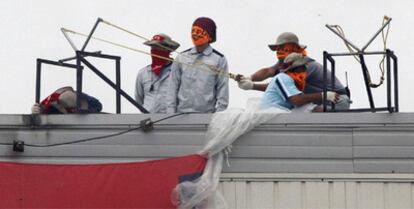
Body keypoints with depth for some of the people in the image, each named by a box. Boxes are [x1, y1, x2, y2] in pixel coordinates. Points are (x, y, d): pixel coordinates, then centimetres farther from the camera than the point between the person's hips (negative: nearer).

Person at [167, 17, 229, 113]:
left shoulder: (219, 60, 3)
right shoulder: (181, 58, 10)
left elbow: (223, 90, 1)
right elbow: (173, 87, 11)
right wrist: (170, 112, 4)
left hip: (207, 116, -2)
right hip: (182, 114, 2)